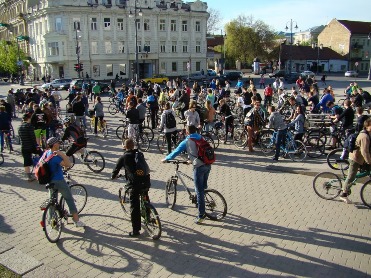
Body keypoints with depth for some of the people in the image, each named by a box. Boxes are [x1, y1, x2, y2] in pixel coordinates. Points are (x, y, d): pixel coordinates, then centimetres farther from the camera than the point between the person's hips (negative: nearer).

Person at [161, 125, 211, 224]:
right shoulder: (201, 139, 18)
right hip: (208, 165, 6)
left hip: (199, 167, -6)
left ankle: (201, 215, 4)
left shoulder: (186, 142, 1)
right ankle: (201, 203, 38)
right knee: (203, 187, 25)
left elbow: (175, 152, 5)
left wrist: (165, 159, 21)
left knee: (199, 191, 0)